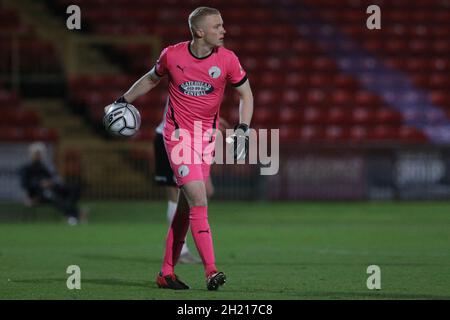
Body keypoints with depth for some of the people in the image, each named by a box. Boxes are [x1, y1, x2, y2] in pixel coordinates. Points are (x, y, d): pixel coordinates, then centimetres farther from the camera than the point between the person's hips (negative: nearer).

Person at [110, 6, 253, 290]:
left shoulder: (227, 60, -4)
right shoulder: (172, 55, -6)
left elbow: (246, 94, 7)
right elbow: (151, 79, 14)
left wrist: (242, 128, -6)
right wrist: (123, 101, 17)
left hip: (207, 138, 3)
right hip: (178, 136, -3)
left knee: (186, 207, 6)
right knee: (199, 201, -16)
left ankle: (167, 272, 16)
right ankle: (211, 271, -18)